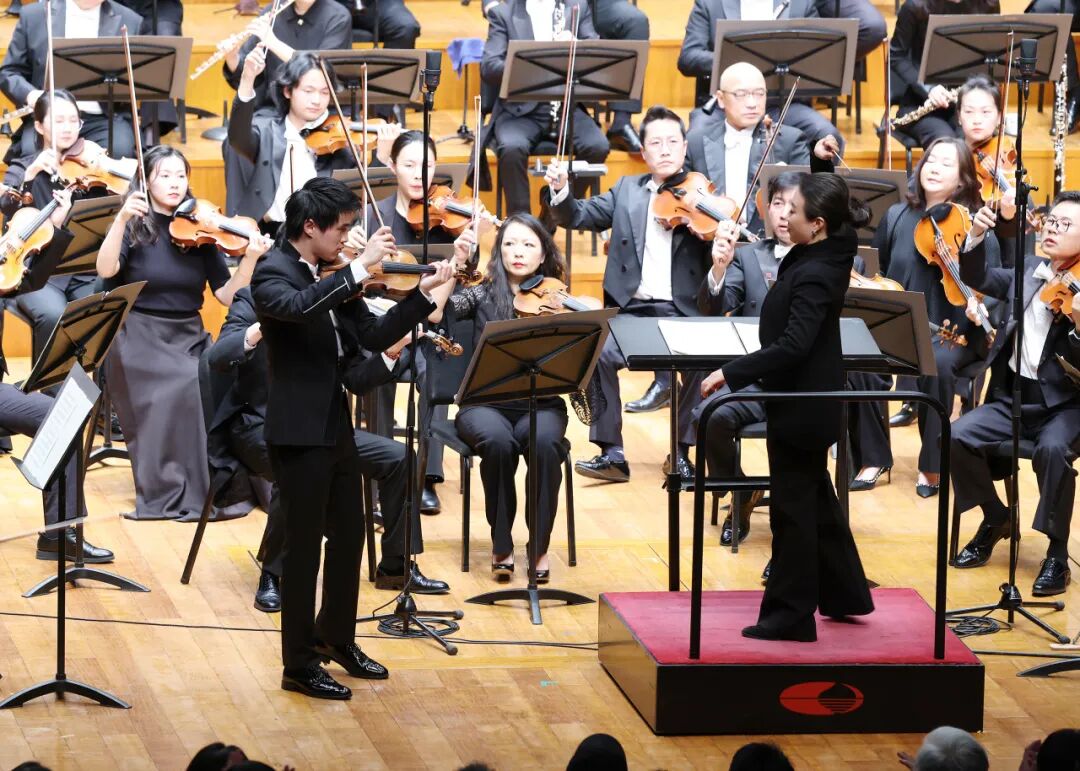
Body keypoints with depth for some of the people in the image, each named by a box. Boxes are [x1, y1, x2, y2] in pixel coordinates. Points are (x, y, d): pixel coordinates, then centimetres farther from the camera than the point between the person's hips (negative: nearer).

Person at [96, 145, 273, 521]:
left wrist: (250, 258, -14)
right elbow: (106, 270, -20)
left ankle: (220, 487, -13)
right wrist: (122, 219, -31)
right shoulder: (134, 228, -1)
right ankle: (170, 495, -18)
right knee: (189, 384, -26)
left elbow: (226, 295, 2)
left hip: (188, 338, 3)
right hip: (140, 338, -3)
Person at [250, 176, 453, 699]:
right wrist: (359, 268, -35)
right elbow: (300, 307, -36)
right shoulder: (273, 273, -14)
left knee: (349, 536, 18)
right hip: (299, 432, -8)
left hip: (337, 426, 8)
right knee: (305, 547, -1)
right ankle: (299, 666, 9)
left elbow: (375, 337, 8)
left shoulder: (333, 278, 9)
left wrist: (423, 292, 0)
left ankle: (336, 637, 36)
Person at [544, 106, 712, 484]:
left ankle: (682, 452, -10)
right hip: (630, 308, 2)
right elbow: (581, 216, 10)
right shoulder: (627, 190, 14)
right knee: (599, 353, -26)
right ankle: (612, 453, -14)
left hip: (681, 311, -2)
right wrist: (561, 191, -10)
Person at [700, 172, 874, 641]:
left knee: (792, 507, 0)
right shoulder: (831, 251, 0)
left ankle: (790, 616, 9)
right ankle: (845, 593, 35)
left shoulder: (814, 276, -28)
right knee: (816, 499, 23)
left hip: (801, 406, -10)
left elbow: (793, 346, -35)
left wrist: (730, 373, -32)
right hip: (813, 402, 10)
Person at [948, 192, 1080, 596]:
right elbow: (977, 278, 11)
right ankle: (994, 519, 8)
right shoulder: (1028, 272, 10)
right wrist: (976, 237, -7)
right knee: (958, 436, -17)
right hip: (1012, 396, 5)